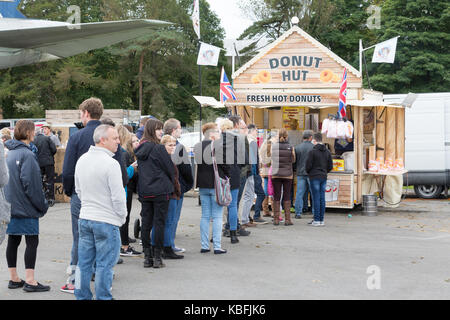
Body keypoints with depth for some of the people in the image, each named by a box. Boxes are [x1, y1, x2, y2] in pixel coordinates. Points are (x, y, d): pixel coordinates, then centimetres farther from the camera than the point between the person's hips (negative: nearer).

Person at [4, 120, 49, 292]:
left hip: (10, 206, 8)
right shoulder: (27, 154, -16)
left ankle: (14, 278, 19)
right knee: (32, 242, -2)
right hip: (26, 207, -8)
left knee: (13, 241, 11)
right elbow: (31, 183, -19)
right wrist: (42, 205, -11)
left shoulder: (9, 153, 11)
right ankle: (30, 281, -1)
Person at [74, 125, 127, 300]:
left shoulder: (82, 160, 7)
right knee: (104, 264, 2)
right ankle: (103, 297, 8)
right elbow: (118, 195, -15)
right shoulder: (111, 164, -17)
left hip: (84, 218, 7)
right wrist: (122, 216, -1)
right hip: (107, 221, -7)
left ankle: (82, 296, 21)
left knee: (84, 262, 13)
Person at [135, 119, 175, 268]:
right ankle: (157, 257, 2)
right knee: (159, 223, 0)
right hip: (160, 191, -6)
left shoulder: (140, 149, 7)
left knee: (146, 223, 9)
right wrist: (169, 184, 12)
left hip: (144, 192, 6)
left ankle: (147, 256, 13)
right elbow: (170, 169, -7)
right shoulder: (159, 148, -13)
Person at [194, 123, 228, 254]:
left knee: (205, 216, 11)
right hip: (216, 184, -6)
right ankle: (217, 247, 0)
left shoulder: (197, 147, 5)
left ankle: (204, 246, 12)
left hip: (202, 185, 6)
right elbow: (224, 165, -12)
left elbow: (197, 164, 10)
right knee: (217, 216, 0)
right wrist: (228, 175, 6)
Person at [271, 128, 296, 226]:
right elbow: (293, 160, 4)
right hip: (287, 175, -1)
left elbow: (272, 159, 5)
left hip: (275, 174, 1)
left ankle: (276, 219, 5)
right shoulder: (290, 148, -8)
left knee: (276, 197, 5)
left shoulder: (273, 146, -5)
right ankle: (287, 219, 3)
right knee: (287, 197, 5)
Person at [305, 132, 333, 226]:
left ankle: (316, 220, -5)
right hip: (324, 177, 6)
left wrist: (308, 172, 10)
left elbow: (308, 165, -10)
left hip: (314, 177, -6)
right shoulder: (327, 152, 8)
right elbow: (330, 166, 10)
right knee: (322, 198, 7)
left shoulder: (313, 151, -11)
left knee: (316, 198, -5)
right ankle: (321, 220, 9)